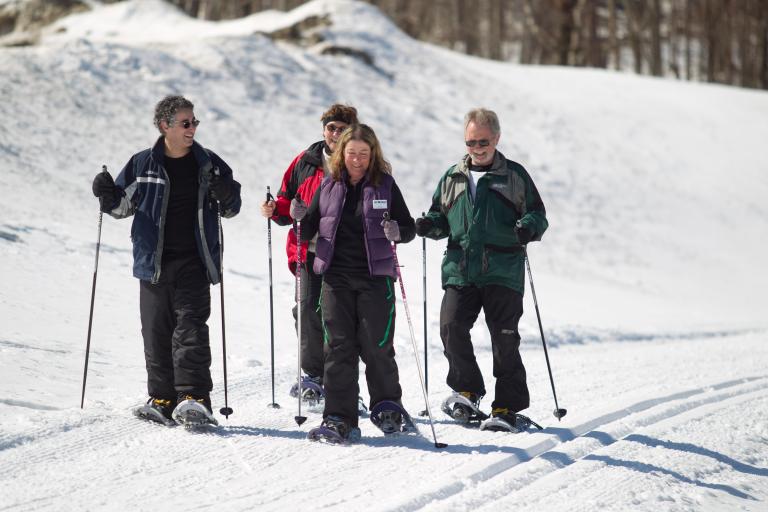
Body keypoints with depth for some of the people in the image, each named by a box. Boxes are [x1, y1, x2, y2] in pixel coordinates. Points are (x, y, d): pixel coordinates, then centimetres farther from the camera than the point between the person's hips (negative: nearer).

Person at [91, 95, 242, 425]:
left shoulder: (208, 164, 5)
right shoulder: (142, 164, 4)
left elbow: (231, 209, 12)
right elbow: (124, 206, 14)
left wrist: (225, 195, -10)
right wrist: (108, 195, -7)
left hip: (193, 262, -1)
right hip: (153, 263, 2)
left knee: (190, 326, -13)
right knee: (156, 332, 3)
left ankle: (194, 396, -17)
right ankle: (162, 399, 10)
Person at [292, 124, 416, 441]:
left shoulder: (385, 185, 2)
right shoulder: (329, 186, 8)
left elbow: (410, 228, 3)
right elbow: (309, 232, 13)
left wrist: (397, 232, -19)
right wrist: (301, 218, -9)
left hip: (375, 276, -2)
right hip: (336, 278, 2)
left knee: (376, 346, -1)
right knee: (338, 348, -2)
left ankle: (388, 406, 18)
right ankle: (339, 418, -2)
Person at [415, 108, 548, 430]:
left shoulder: (515, 176, 6)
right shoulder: (452, 177, 15)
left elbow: (538, 215, 6)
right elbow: (441, 217, 23)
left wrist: (528, 227, -17)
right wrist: (430, 225, 0)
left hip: (502, 273, -2)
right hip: (459, 271, 3)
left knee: (504, 338, -2)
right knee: (452, 328, -13)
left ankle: (508, 406, 7)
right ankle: (467, 390, 7)